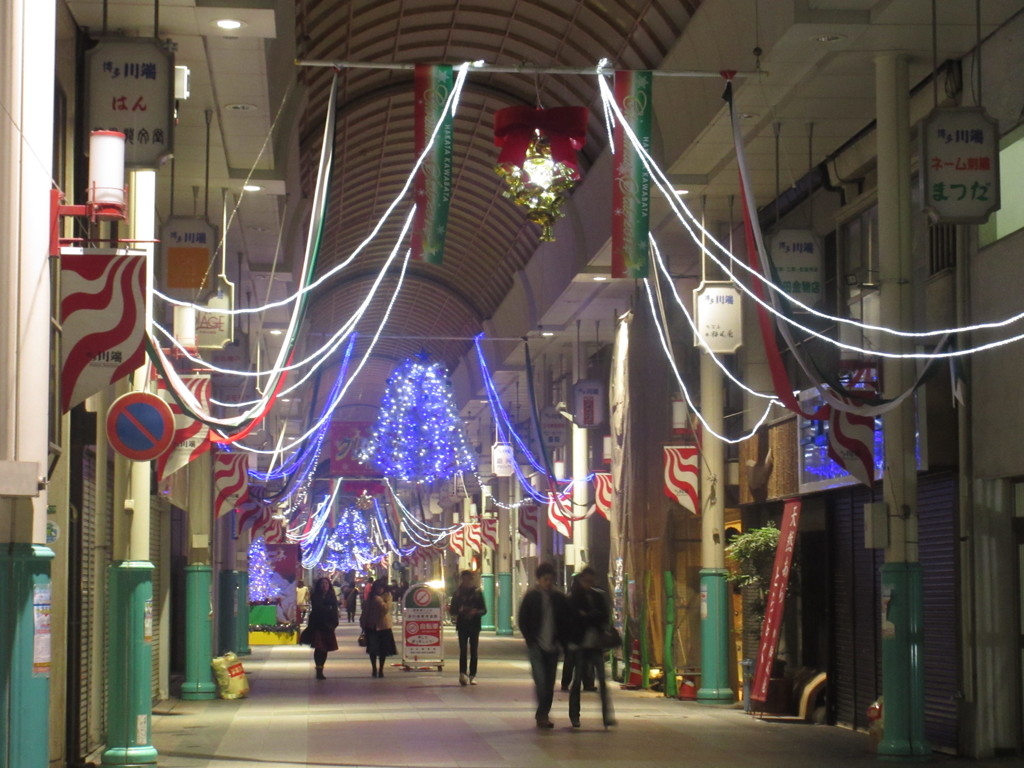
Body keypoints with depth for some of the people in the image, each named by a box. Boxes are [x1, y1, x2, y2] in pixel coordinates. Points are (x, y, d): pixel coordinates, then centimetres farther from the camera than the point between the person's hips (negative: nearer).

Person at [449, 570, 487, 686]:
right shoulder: (458, 593, 6)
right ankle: (463, 673, -16)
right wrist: (459, 611, -16)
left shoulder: (477, 592, 5)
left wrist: (476, 612, -16)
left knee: (474, 651, 1)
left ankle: (472, 675, 6)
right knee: (463, 650, -10)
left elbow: (484, 610, 4)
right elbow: (453, 610, 6)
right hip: (462, 626, 0)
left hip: (474, 625, 0)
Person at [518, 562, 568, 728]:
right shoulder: (531, 597, 0)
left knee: (550, 683, 5)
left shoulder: (559, 598, 7)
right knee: (541, 681, -13)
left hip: (552, 646, 3)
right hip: (536, 646, -3)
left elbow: (564, 621, 13)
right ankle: (542, 715, -10)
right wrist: (531, 641, -6)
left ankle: (543, 715, 13)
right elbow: (522, 621, 3)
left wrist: (559, 639, 0)